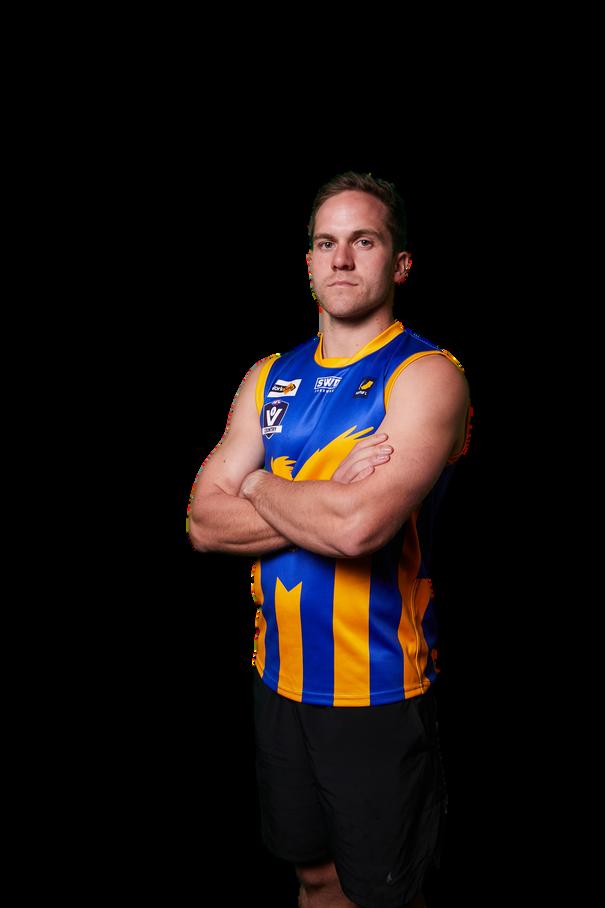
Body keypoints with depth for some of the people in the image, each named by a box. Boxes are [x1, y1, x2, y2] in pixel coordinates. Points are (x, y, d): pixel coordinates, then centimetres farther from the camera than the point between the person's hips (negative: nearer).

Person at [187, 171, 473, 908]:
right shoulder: (270, 377, 5)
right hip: (279, 677, 5)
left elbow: (358, 525, -29)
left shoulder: (427, 373, -13)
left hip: (379, 690, -5)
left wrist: (259, 486, -11)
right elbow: (204, 523, -4)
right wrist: (328, 500, -17)